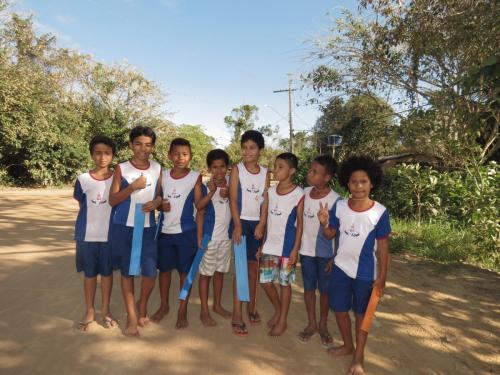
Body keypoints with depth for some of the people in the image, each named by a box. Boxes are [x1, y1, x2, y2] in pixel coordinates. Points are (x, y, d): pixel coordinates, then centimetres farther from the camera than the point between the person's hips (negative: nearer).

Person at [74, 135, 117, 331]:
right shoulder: (82, 179, -3)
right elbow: (82, 206, 6)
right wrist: (93, 218, 0)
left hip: (110, 234, 0)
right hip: (87, 235, 0)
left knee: (107, 272, 11)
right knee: (89, 273, 12)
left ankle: (105, 310, 27)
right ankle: (89, 311, 27)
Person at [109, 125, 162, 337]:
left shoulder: (157, 169, 4)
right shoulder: (121, 169, -4)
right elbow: (112, 200, -5)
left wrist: (156, 202, -10)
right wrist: (132, 187, -18)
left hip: (148, 228, 2)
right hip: (124, 227, -1)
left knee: (150, 272, -4)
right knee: (127, 272, 8)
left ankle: (142, 305, 27)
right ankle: (131, 317, 23)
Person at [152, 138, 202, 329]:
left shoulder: (195, 177, -6)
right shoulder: (163, 175, 3)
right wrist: (160, 205, -12)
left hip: (186, 232, -3)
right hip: (165, 230, 3)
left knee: (185, 271, 7)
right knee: (164, 269, 15)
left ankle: (183, 311, 21)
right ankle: (164, 305, 33)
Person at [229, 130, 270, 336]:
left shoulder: (265, 172, 4)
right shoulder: (237, 169, -4)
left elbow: (265, 200, 2)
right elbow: (233, 199, -8)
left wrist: (261, 224, -7)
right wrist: (237, 225, -15)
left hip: (257, 223, 3)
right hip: (241, 221, -3)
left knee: (253, 265, 11)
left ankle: (252, 306, 26)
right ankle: (237, 315, 1)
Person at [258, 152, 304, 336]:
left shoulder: (298, 194, -10)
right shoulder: (270, 191, 3)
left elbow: (299, 224, -7)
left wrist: (295, 249, -11)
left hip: (287, 246, -4)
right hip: (270, 245, 5)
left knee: (284, 283, 8)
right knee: (266, 281, 8)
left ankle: (282, 321, 25)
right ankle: (278, 310, 34)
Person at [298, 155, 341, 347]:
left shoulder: (335, 200, -17)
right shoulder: (304, 193, -3)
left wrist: (335, 257, -11)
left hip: (326, 253, -4)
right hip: (306, 250, 4)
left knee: (325, 289, 11)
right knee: (309, 287, 14)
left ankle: (323, 325, 31)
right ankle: (311, 323, 31)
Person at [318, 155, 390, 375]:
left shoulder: (380, 212, -16)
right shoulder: (339, 207, -8)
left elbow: (383, 246, -9)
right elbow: (330, 234, 3)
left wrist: (382, 277, -8)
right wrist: (324, 223, -19)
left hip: (365, 273, -3)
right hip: (340, 268, 3)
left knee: (361, 314, 15)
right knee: (340, 310, 17)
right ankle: (348, 346, 44)